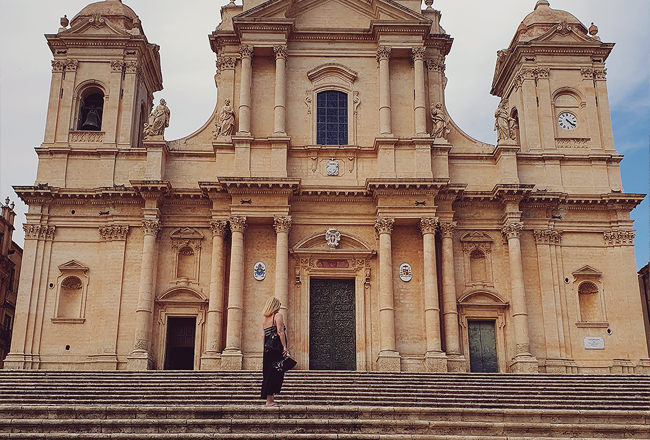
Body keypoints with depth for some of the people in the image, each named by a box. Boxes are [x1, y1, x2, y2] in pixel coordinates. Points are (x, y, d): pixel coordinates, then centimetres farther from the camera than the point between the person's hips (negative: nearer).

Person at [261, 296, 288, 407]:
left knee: (268, 374, 10)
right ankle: (270, 400, -6)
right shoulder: (278, 316, -3)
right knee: (275, 373, -5)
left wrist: (264, 350, 13)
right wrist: (285, 347, -15)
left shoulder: (264, 318, 15)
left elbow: (263, 335, 13)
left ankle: (270, 398, 14)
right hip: (277, 348, -7)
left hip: (268, 348, 7)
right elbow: (280, 332, -14)